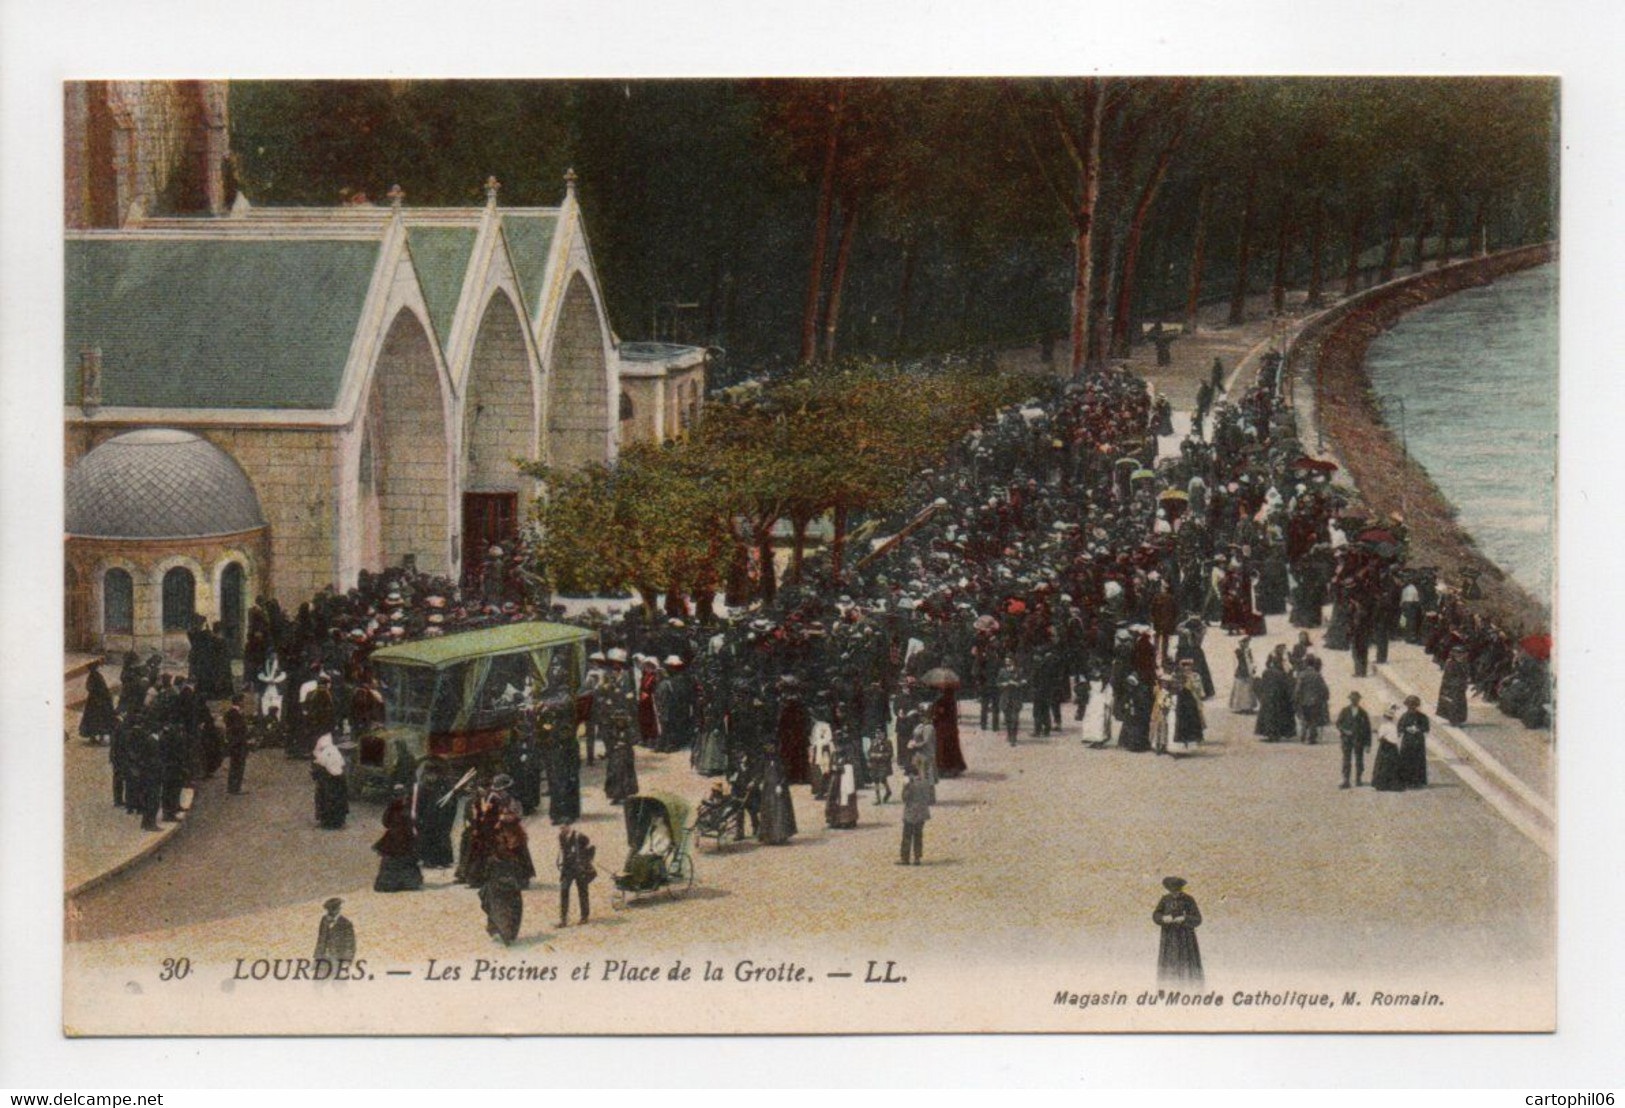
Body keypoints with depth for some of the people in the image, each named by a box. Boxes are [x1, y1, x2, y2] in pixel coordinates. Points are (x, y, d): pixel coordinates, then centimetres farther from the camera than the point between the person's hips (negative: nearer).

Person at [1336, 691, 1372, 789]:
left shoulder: (1362, 713, 3)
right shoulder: (1344, 712, 6)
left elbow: (1367, 728, 5)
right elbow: (1338, 723, 7)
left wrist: (1368, 744, 1)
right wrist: (1344, 730, -14)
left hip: (1359, 740, 0)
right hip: (1347, 739, 0)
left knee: (1359, 760, 4)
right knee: (1346, 760, -4)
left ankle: (1358, 779, 15)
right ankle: (1345, 781, -3)